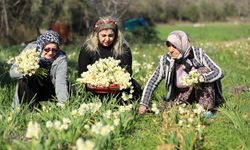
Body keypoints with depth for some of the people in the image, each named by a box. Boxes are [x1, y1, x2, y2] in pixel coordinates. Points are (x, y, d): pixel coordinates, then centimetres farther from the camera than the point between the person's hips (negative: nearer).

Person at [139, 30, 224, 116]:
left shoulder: (198, 54, -21)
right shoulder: (166, 61, -17)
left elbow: (219, 72, -25)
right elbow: (152, 82, -12)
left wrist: (202, 78, -44)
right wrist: (143, 104, -21)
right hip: (182, 93, 2)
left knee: (203, 70, -29)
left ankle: (208, 109, -19)